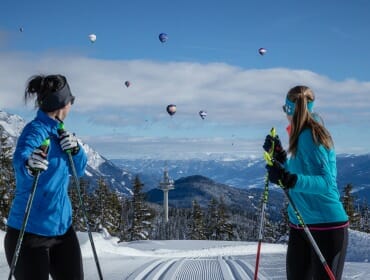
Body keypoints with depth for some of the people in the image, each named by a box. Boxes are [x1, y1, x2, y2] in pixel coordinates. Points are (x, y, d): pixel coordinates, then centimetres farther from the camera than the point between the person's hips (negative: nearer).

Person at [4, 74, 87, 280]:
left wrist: (75, 150, -9)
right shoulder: (36, 130, -16)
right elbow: (21, 156, -36)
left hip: (62, 228, 8)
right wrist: (29, 164, -59)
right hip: (30, 231, -8)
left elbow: (79, 169, 12)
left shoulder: (58, 131, 8)